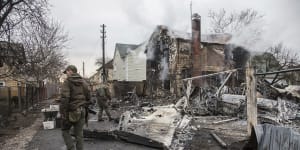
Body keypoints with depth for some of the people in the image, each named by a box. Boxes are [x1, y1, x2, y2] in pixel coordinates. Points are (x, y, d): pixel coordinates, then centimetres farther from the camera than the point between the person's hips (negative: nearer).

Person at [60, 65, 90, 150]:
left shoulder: (67, 81, -9)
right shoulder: (83, 82, 9)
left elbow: (64, 99, -19)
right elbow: (88, 97, 10)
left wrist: (63, 114, -17)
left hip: (71, 111, -5)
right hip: (81, 112, 5)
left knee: (65, 131, 15)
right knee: (79, 134, 11)